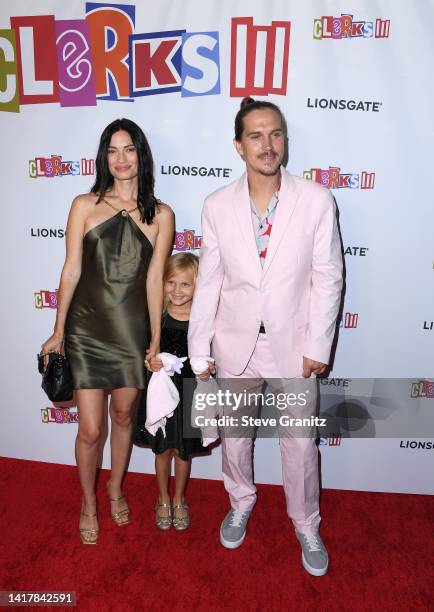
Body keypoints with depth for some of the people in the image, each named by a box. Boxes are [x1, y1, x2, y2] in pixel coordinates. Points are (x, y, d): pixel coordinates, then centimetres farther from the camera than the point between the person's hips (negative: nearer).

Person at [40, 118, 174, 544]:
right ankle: (88, 503, 33)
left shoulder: (160, 215, -1)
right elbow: (71, 271, 0)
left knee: (123, 416, 17)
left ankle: (116, 489, 44)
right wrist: (58, 331, 4)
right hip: (86, 329, -1)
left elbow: (154, 278, 0)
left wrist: (156, 338, 1)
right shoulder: (85, 205, -1)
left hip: (133, 331, 1)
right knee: (90, 429, 4)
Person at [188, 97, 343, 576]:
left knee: (300, 442, 11)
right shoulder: (218, 205, -5)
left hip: (292, 344, -1)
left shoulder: (316, 201, -9)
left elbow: (328, 279, -6)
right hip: (235, 343, 2)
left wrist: (319, 345, -8)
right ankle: (241, 503, 47)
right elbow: (208, 280, -1)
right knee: (234, 434, 19)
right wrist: (198, 348, 0)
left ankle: (306, 524, 38)